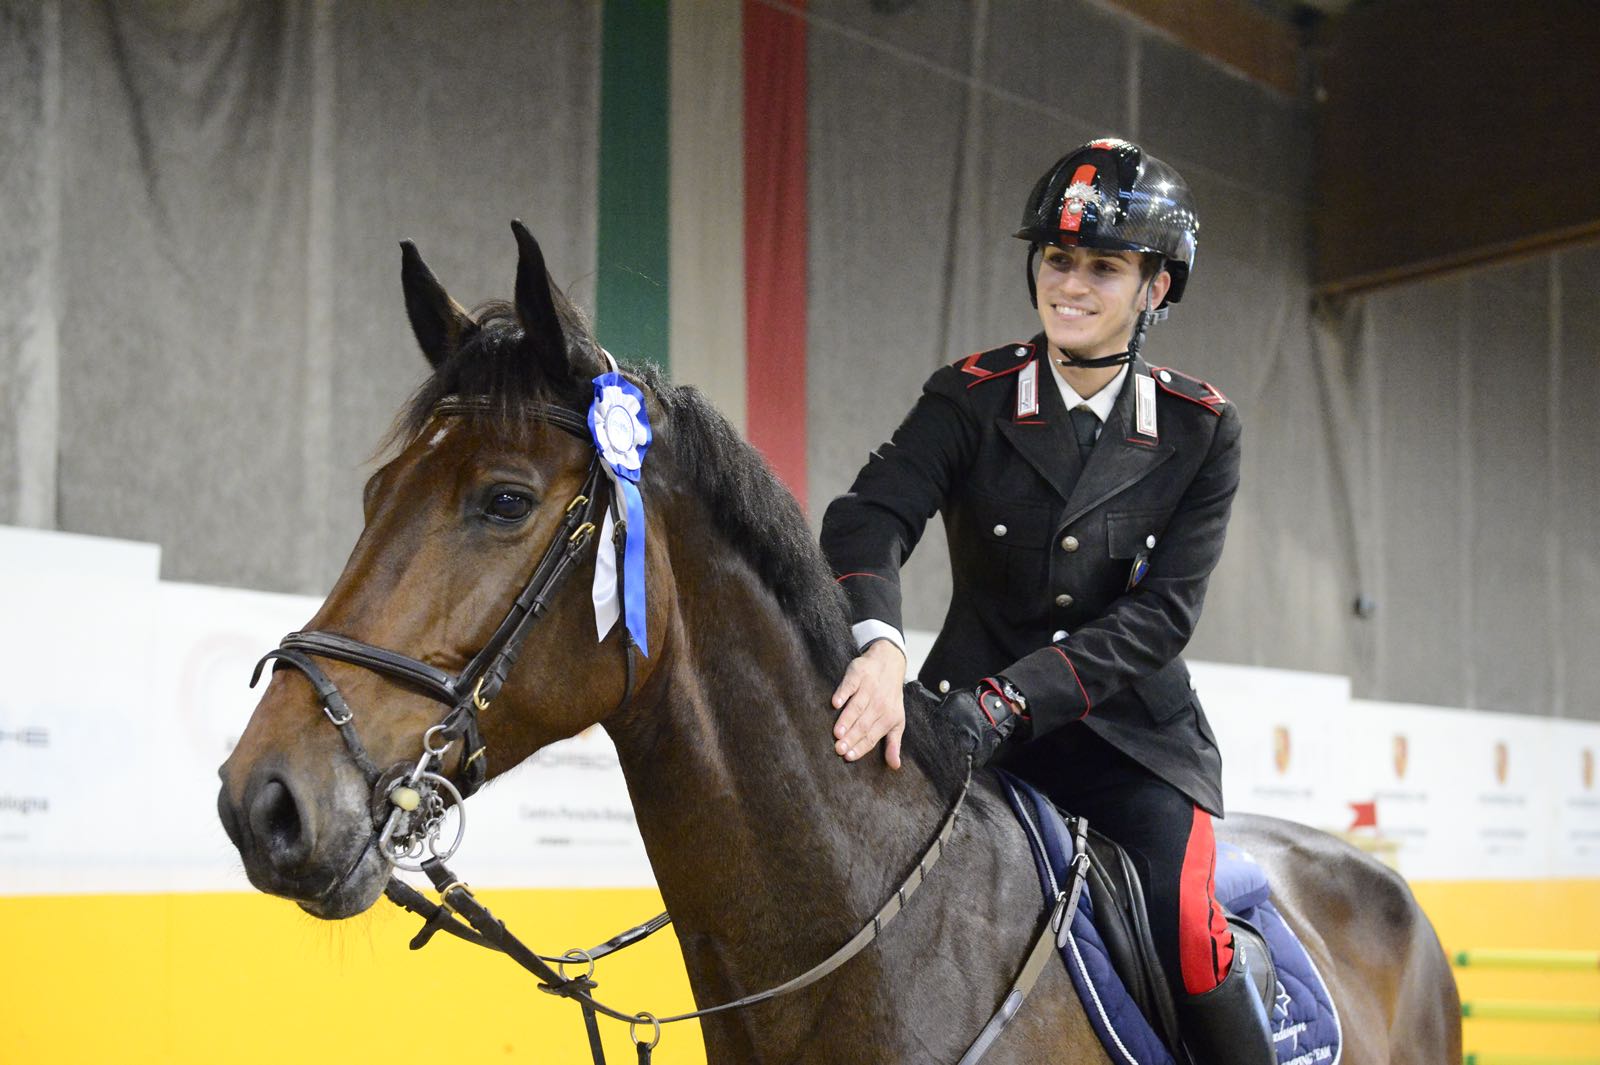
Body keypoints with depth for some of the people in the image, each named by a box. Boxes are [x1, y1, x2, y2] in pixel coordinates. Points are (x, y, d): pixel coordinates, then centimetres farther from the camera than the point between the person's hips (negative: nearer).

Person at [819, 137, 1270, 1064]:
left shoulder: (1201, 430, -1)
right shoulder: (970, 398, -3)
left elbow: (1164, 612, -10)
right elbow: (870, 518, -18)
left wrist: (1010, 699, -23)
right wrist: (879, 643, -40)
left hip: (1132, 730, 0)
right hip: (975, 711, 1)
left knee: (1187, 933, -20)